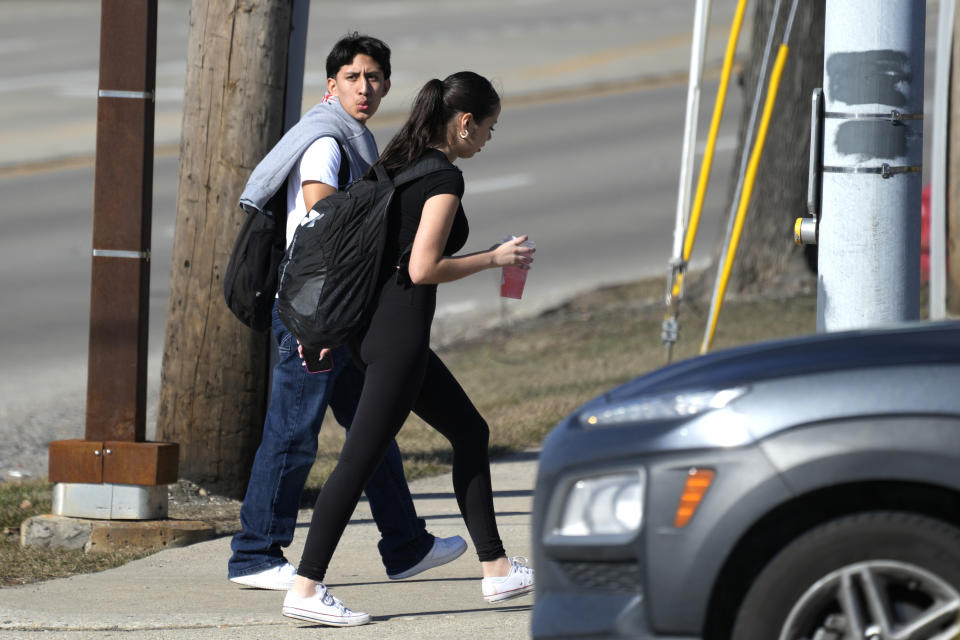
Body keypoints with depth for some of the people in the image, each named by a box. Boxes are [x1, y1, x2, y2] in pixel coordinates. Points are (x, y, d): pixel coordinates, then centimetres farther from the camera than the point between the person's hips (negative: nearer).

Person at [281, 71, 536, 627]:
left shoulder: (399, 164, 13)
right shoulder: (445, 178, -13)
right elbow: (423, 268, -20)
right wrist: (495, 259, -7)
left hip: (374, 324, 10)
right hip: (399, 334, -10)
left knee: (471, 432, 18)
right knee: (361, 459, -7)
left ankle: (496, 569, 22)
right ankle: (307, 588, -7)